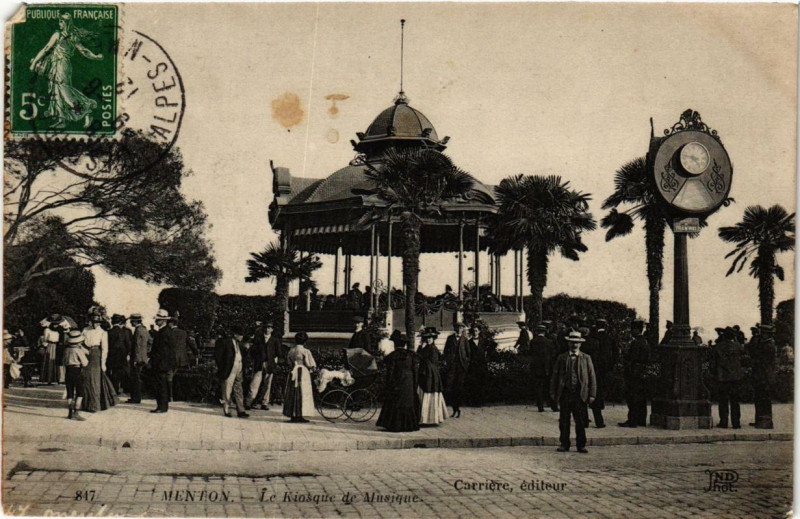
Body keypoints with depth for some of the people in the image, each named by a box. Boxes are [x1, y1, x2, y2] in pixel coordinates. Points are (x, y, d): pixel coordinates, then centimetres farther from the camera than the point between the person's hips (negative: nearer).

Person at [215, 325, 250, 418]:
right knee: (227, 391, 0)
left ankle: (240, 411, 8)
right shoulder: (223, 341, -8)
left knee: (238, 391, 7)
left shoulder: (238, 343, 15)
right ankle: (227, 411, 9)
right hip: (229, 370, -7)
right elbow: (217, 356, -10)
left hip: (238, 370, 7)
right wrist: (221, 369, -12)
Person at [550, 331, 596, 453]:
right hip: (565, 394, 1)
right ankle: (564, 444, 14)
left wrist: (592, 394, -1)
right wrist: (553, 393, 3)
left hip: (580, 394, -1)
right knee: (564, 421, 5)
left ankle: (581, 445, 10)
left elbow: (592, 377, 6)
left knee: (580, 422, 1)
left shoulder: (586, 358, 7)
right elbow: (555, 376, 9)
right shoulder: (561, 358, 8)